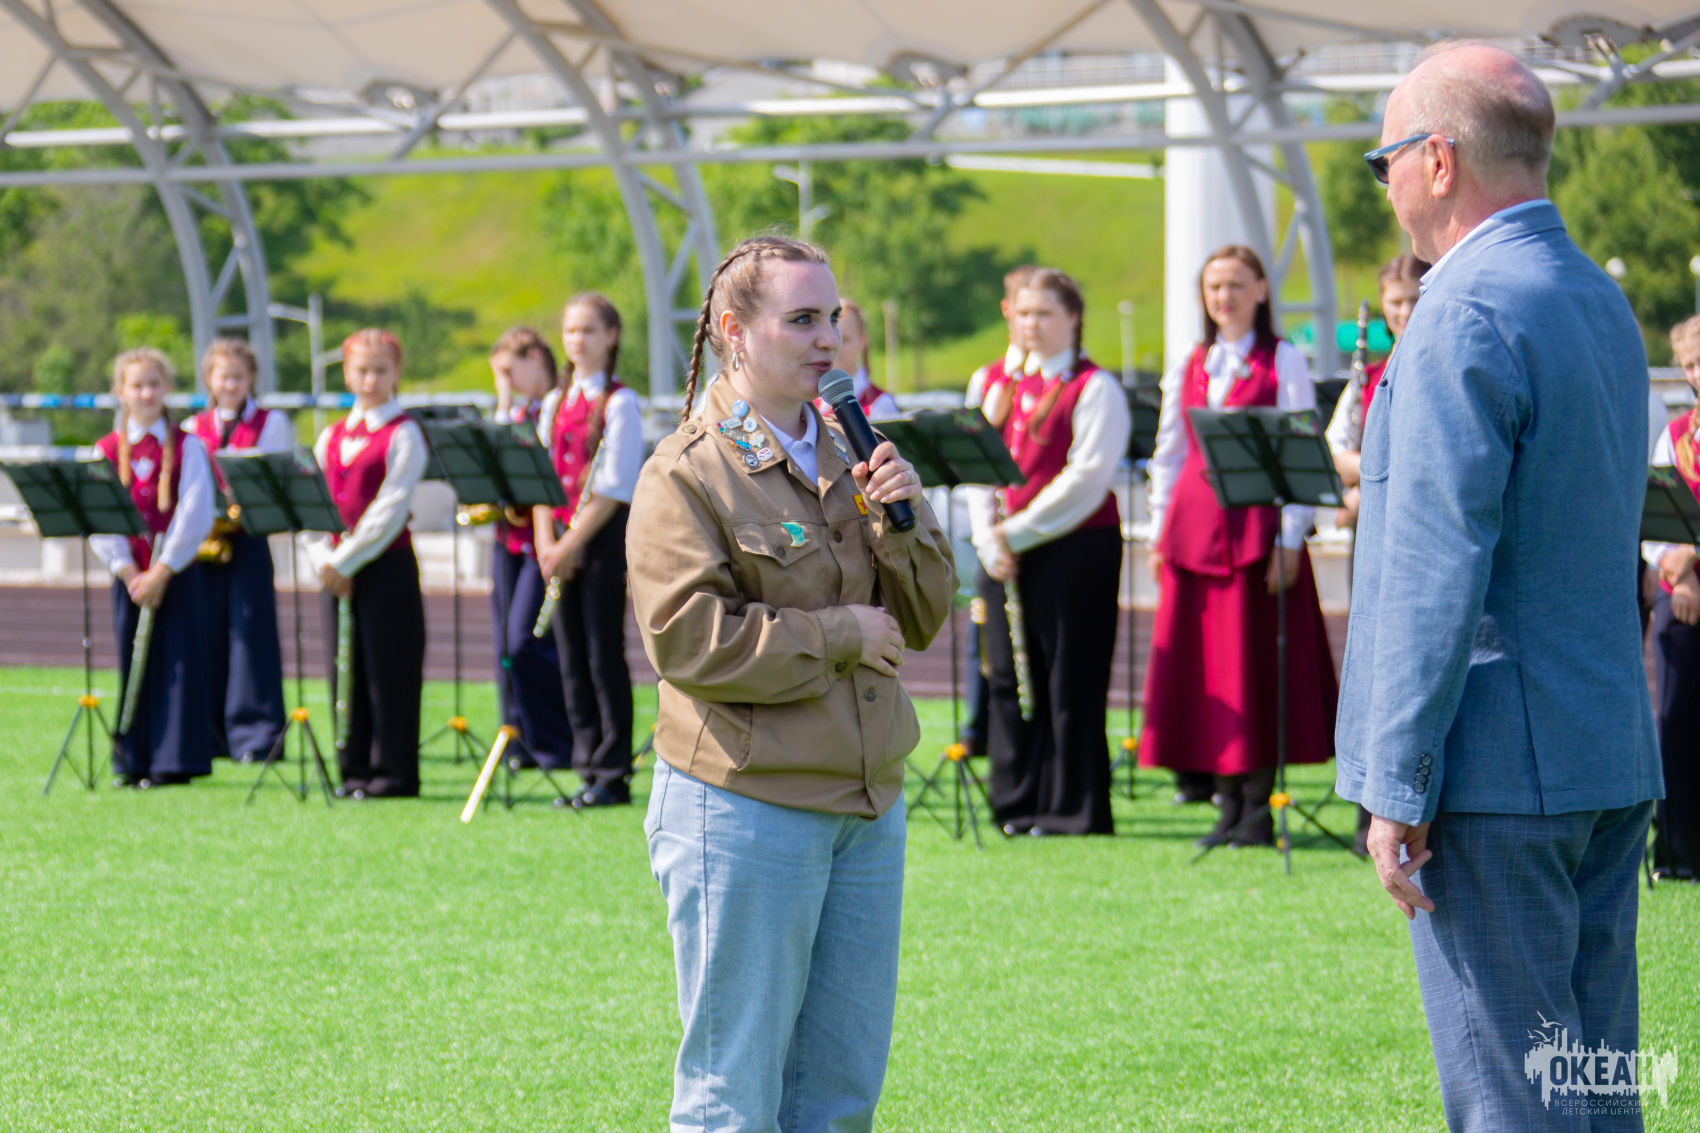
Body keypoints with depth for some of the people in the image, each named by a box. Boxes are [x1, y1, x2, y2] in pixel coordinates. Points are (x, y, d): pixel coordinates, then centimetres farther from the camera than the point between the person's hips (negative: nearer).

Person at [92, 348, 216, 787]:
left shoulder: (187, 447, -1)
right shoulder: (107, 450, 5)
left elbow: (196, 515, -8)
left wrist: (161, 572, -14)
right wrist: (128, 572, -10)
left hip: (176, 571, -2)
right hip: (129, 573, 2)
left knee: (177, 663, -4)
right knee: (132, 664, 2)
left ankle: (174, 760, -1)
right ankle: (131, 762, 8)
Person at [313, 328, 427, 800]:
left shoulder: (403, 435, -5)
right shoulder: (332, 437, 14)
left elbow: (390, 510, -12)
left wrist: (347, 560, -15)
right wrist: (327, 560, -4)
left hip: (387, 565, -6)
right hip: (339, 568, 6)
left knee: (389, 670, -4)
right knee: (347, 670, 7)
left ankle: (395, 770, 0)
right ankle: (356, 767, 13)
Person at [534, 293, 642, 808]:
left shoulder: (620, 402, -7)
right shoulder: (555, 403, 14)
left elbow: (614, 488, -13)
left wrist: (572, 543, -16)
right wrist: (546, 542, -3)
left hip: (603, 537, -6)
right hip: (562, 542, 6)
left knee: (604, 655, -5)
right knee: (571, 659, 6)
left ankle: (613, 774, -1)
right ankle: (588, 767, 12)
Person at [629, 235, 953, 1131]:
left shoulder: (847, 458, 14)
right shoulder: (686, 474, -8)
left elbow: (922, 618, 14)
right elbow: (686, 639, -18)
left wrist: (903, 523, -5)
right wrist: (836, 636, -13)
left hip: (867, 807, 7)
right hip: (744, 810, -7)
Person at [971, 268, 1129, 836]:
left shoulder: (1094, 388, -5)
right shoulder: (1002, 386, 16)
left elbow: (1086, 476, -14)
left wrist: (1018, 531, -15)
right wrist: (988, 537, -5)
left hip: (1074, 547, -6)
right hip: (1005, 551, 6)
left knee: (1070, 681, -4)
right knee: (1010, 678, 7)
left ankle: (1074, 808, 1)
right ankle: (1019, 803, 15)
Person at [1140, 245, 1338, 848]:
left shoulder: (1283, 362, 1)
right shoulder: (1189, 368, 15)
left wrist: (1289, 540, -11)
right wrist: (1161, 531, 9)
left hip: (1258, 525, -5)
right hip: (1195, 528, 5)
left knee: (1257, 661, -5)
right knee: (1202, 663, 2)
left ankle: (1259, 804, 1)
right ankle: (1228, 802, 9)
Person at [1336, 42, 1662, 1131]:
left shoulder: (1466, 317, -15)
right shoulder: (1602, 299, 15)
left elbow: (1438, 576, -19)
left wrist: (1398, 786, -17)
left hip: (1499, 762, -9)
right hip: (1614, 758, 9)